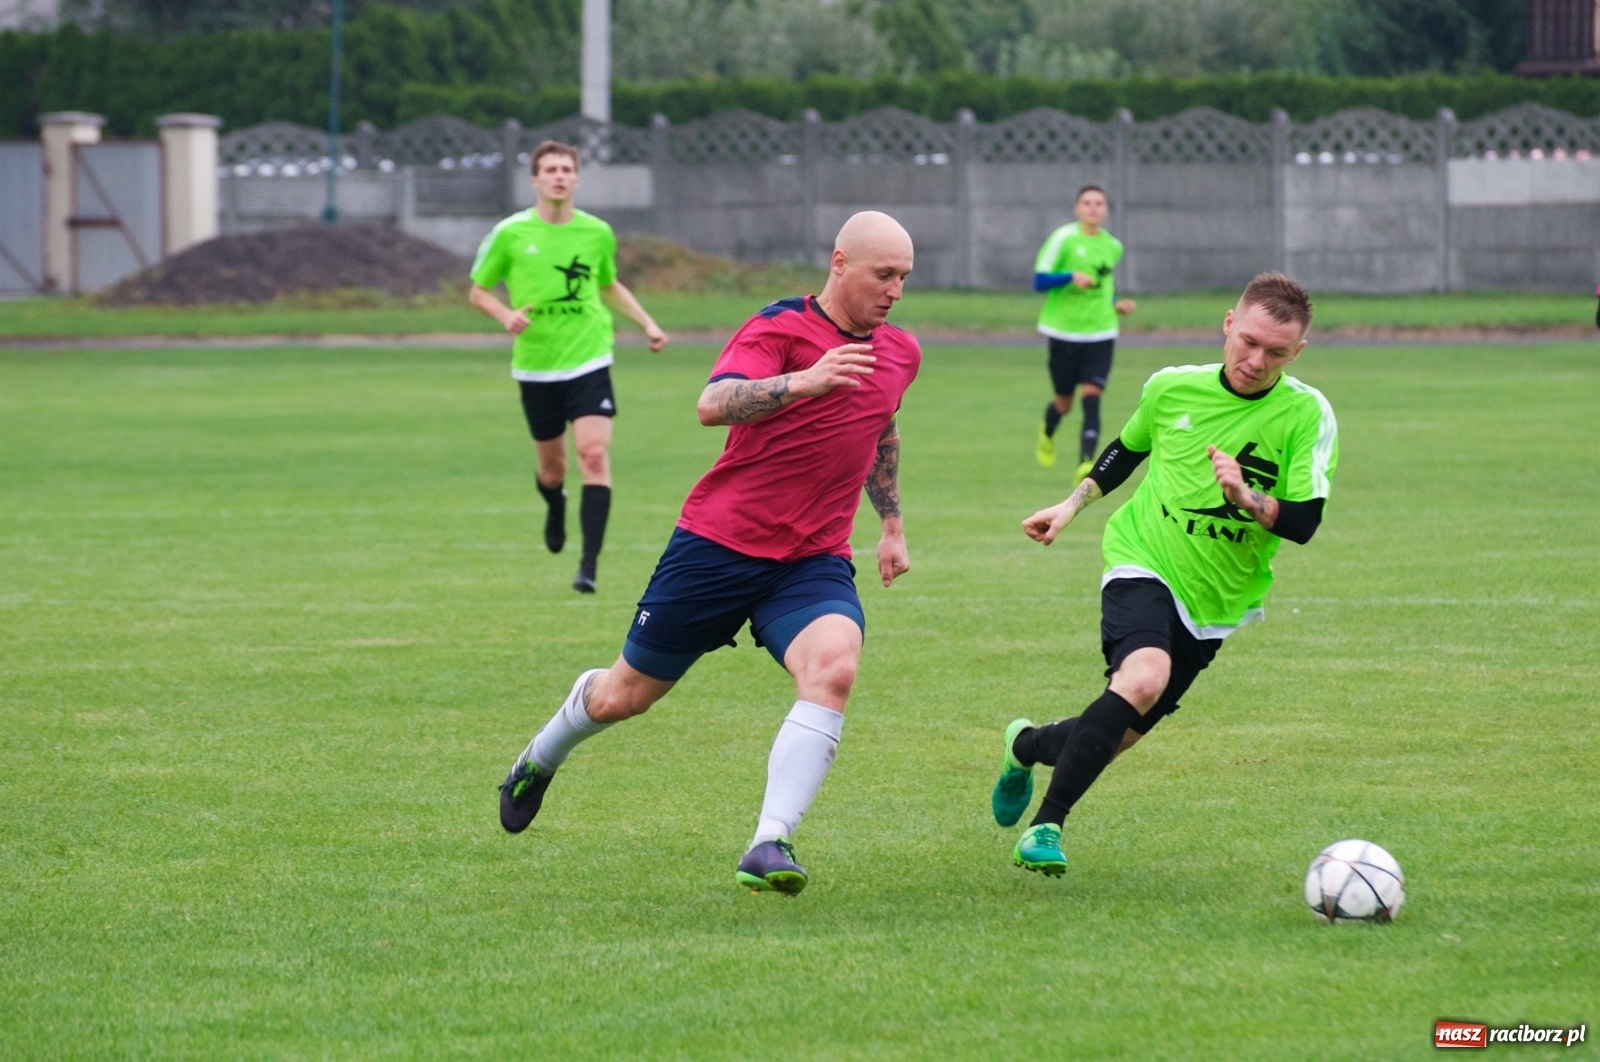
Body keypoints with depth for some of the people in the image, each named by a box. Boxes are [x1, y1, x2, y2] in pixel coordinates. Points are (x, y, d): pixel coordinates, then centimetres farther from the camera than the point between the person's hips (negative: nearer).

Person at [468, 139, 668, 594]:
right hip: (535, 365, 0)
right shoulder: (510, 234, -4)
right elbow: (477, 291, 5)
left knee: (594, 454, -16)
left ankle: (589, 564, -16)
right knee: (551, 463, 10)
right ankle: (555, 506, 49)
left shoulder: (598, 233, 3)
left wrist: (647, 323, 12)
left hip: (588, 361, 0)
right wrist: (506, 315, -15)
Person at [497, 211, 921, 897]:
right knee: (624, 696, 11)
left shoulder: (900, 354, 8)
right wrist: (802, 381, -46)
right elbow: (713, 405, -32)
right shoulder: (779, 328, -13)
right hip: (719, 545, -4)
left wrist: (892, 524, 31)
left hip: (813, 561, 4)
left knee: (833, 666, -29)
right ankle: (540, 761, 45)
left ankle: (769, 847, -32)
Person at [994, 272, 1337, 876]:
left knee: (1119, 733, 8)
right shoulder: (1171, 389, -4)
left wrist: (1249, 500, -33)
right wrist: (1072, 506, 14)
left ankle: (1027, 746, 43)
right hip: (1142, 562, -2)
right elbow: (1127, 448, 18)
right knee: (1143, 676, -32)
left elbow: (1304, 522, -16)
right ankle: (1046, 824, -26)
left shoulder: (1308, 415, -10)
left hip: (1215, 601, 2)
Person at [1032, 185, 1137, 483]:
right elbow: (1040, 280, -10)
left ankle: (1086, 464, -21)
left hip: (1100, 332, 2)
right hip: (1064, 331, -2)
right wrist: (1071, 277, -25)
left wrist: (1116, 305, 8)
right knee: (1064, 403, 9)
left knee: (1091, 397, -15)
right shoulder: (1063, 238, -7)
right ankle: (1047, 434, 44)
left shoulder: (1113, 246, 9)